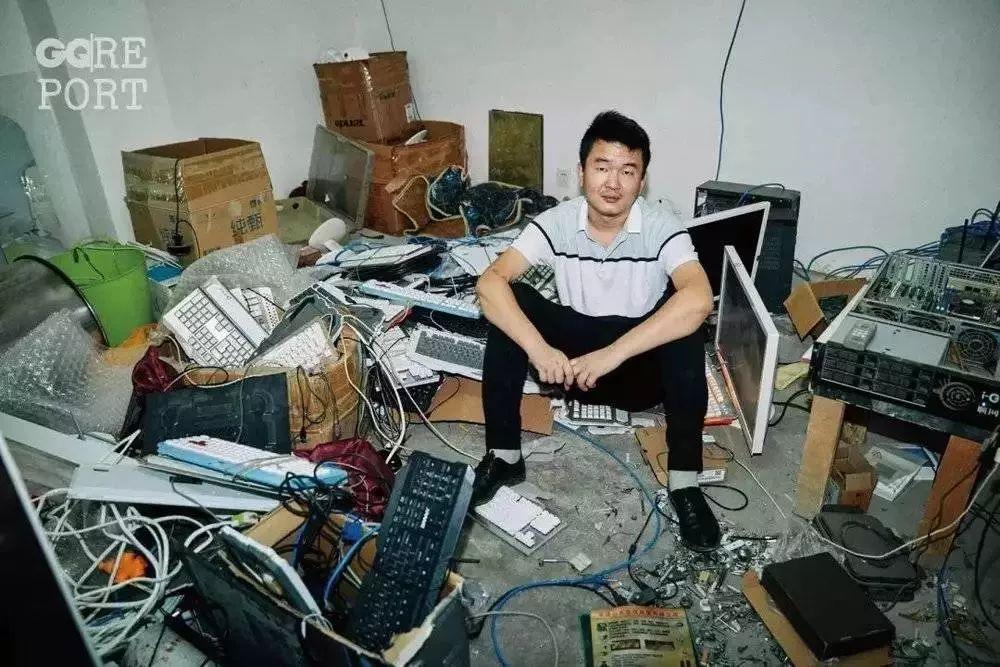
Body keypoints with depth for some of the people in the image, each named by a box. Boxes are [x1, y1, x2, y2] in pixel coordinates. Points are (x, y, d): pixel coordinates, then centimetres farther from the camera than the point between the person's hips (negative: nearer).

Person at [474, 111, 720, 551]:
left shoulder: (662, 228, -16)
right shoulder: (556, 223, -10)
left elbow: (700, 299, -34)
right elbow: (489, 282, -22)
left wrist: (613, 354, -40)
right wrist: (538, 348, -36)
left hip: (642, 366, -1)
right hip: (572, 358, 2)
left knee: (683, 313, -31)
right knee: (509, 301, -22)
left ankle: (683, 479, -22)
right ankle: (503, 456, -13)